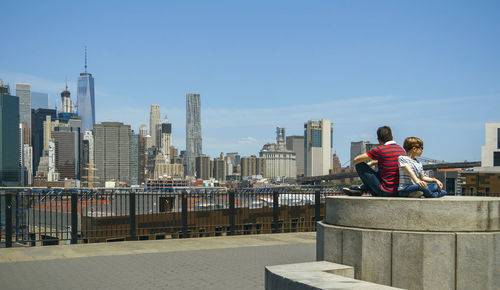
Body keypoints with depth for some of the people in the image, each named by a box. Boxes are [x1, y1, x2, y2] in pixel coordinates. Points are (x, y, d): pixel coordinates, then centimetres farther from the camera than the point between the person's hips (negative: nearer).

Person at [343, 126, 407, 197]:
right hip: (398, 192, 7)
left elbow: (356, 160, -7)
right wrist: (372, 162, 33)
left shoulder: (380, 150, -13)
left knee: (360, 164, 1)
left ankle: (362, 189, 20)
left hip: (386, 192, -7)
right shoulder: (402, 149, 8)